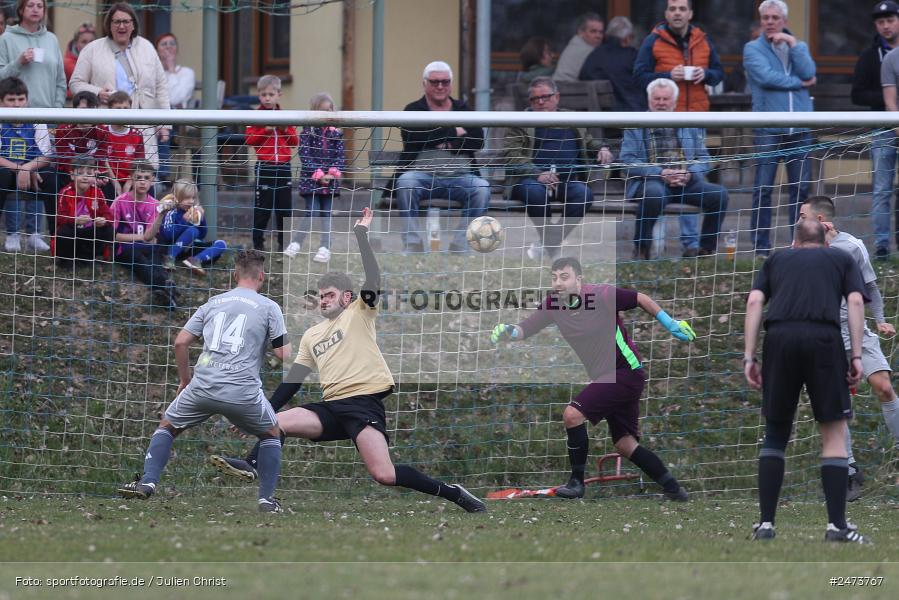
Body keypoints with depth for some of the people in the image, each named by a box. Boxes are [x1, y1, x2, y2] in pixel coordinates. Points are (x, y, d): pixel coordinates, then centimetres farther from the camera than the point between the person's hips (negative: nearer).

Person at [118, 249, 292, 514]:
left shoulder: (213, 303, 16)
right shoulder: (269, 308, 6)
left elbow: (180, 342, 13)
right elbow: (285, 355, 0)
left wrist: (185, 379, 26)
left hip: (203, 386, 2)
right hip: (243, 391, -2)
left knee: (167, 427, 24)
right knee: (271, 433, 25)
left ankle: (147, 482, 6)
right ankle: (267, 499, 15)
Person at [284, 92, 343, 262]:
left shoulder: (336, 134, 7)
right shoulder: (307, 132, -3)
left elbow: (340, 157, 5)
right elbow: (305, 156, -9)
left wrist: (334, 173, -11)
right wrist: (318, 175, -15)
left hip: (330, 181, 3)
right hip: (310, 180, -3)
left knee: (326, 215, 6)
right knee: (312, 213, -10)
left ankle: (325, 248, 9)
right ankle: (295, 244, 1)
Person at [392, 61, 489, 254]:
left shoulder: (463, 109, 18)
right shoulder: (414, 110, 10)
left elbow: (477, 140, 2)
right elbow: (414, 137, -12)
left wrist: (450, 145, -11)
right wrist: (453, 132, -5)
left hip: (460, 177, 2)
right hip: (422, 175, -2)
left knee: (482, 188, -29)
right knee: (406, 182, -34)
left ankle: (460, 245, -25)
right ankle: (412, 243, -29)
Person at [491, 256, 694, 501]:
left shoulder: (603, 295, -17)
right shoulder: (553, 304, 0)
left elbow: (641, 299, -6)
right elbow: (524, 330, 0)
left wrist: (671, 325, -4)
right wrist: (507, 331, -22)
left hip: (626, 371, -8)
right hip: (603, 377, 8)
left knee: (573, 414, -19)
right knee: (625, 445, 10)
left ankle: (577, 482, -8)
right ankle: (673, 489, 22)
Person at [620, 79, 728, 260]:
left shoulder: (690, 124, 20)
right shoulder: (635, 125, 10)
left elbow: (702, 158, 15)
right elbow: (627, 160, -2)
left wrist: (689, 174, -9)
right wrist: (661, 173, -14)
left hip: (686, 182, 3)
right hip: (650, 181, -3)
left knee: (719, 194, -23)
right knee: (654, 194, -40)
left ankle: (707, 248, -7)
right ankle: (641, 248, -22)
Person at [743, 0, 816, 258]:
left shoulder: (799, 47, 16)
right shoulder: (753, 49, 5)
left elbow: (808, 73, -3)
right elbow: (766, 77, -11)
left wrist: (792, 43, -4)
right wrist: (800, 83, -3)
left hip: (799, 129, 3)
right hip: (768, 129, -3)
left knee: (801, 188, 3)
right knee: (763, 189, -3)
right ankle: (761, 247, 1)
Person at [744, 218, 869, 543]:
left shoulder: (777, 259, 27)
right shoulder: (842, 259, 25)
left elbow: (754, 302, 13)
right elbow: (855, 301, 8)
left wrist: (749, 357, 11)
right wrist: (856, 356, 4)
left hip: (779, 337, 2)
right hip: (824, 338, -2)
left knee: (775, 432, 13)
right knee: (834, 431, 5)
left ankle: (766, 523, 8)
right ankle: (837, 525, -4)